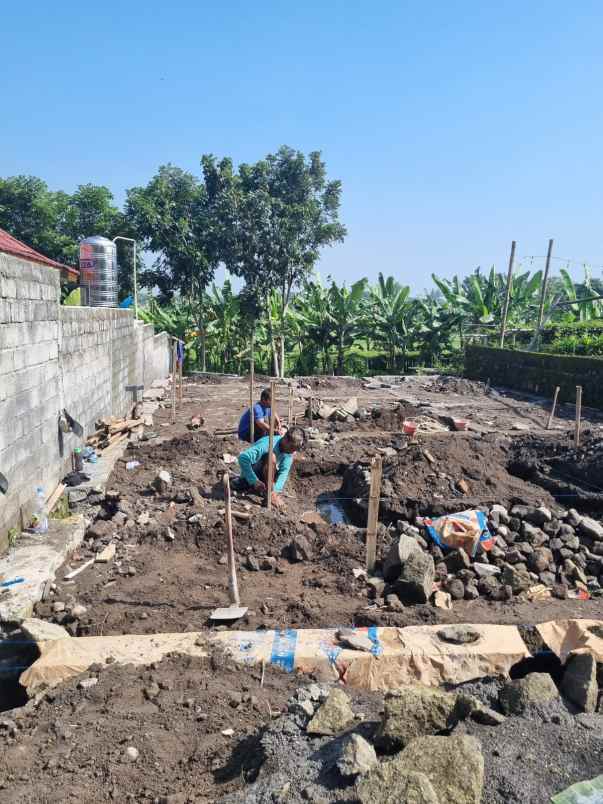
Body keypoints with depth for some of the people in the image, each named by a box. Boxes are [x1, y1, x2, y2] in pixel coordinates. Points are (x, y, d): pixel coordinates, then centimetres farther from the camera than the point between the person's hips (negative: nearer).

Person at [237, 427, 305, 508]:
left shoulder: (289, 450, -13)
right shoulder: (266, 445, -32)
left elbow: (284, 472, -17)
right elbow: (243, 457, -37)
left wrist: (275, 491, -31)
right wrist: (255, 481, -37)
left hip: (265, 474, 7)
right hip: (250, 476, -7)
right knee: (272, 457, -32)